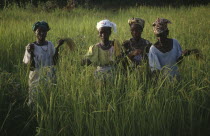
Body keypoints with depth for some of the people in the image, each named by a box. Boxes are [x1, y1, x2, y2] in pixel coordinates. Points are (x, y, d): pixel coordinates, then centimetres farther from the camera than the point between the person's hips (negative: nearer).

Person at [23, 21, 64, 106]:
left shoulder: (50, 45, 4)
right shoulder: (31, 46, -6)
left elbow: (54, 62, 1)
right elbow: (31, 66, -10)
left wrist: (57, 48, -3)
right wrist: (31, 52, -22)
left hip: (49, 77, 3)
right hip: (36, 78, -3)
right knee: (33, 100, -2)